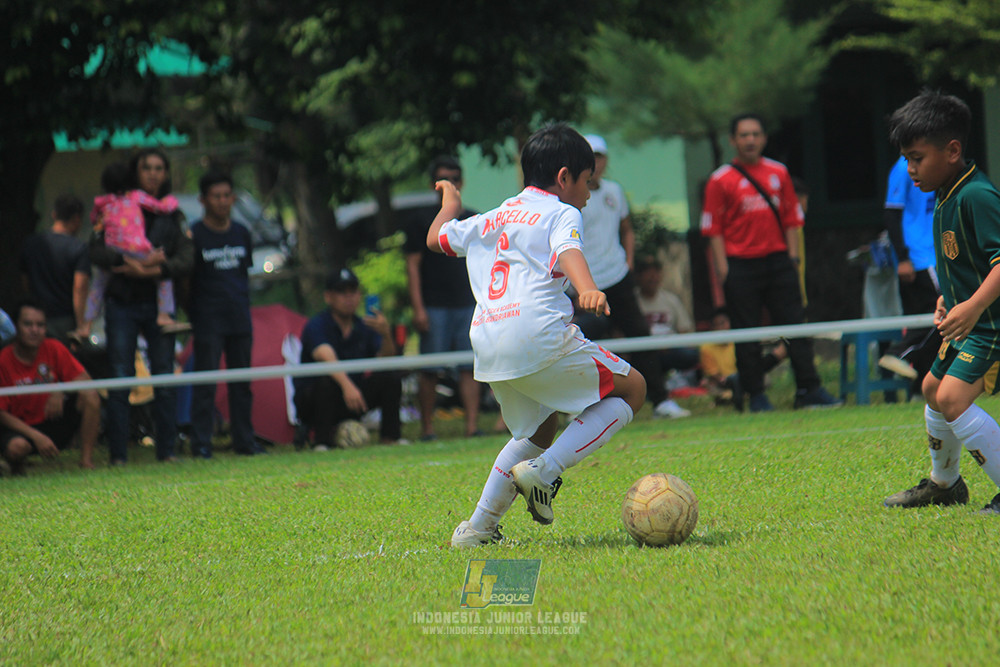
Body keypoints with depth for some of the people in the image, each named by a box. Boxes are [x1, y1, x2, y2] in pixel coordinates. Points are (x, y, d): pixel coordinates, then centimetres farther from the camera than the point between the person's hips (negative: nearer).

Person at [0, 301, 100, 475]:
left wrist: (61, 392, -27)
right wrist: (36, 437, -25)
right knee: (16, 447, -38)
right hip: (20, 428, -3)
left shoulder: (54, 349, -5)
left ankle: (86, 460, -14)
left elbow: (85, 381, -6)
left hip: (53, 423, 3)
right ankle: (16, 466, 1)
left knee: (90, 395, -19)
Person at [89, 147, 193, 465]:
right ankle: (118, 454, -1)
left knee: (165, 381, 0)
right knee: (120, 381, -4)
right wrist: (127, 261, -20)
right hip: (122, 304, -1)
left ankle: (167, 450, 7)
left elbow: (186, 260, -1)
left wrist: (155, 269, -17)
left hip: (158, 304, 1)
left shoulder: (172, 214, 10)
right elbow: (96, 251, -5)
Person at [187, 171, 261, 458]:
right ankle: (201, 443, -1)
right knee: (205, 383, -4)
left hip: (239, 319, 5)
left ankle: (244, 440, 13)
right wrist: (191, 312, -7)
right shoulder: (194, 235, -4)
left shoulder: (241, 233, 11)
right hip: (208, 322, -5)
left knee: (242, 383, 8)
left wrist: (243, 304, 12)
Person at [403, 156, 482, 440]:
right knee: (430, 370, -4)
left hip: (468, 306, 3)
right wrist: (418, 308, -9)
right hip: (434, 307, -3)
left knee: (470, 367, -3)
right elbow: (413, 265, -1)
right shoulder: (422, 221, 4)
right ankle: (426, 427, 1)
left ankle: (472, 424, -5)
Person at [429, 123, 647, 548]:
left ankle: (478, 525, 17)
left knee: (538, 429, 28)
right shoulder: (562, 214, 6)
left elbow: (437, 238, 38)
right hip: (537, 333, -7)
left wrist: (450, 203, 58)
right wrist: (588, 290, -35)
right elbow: (568, 252, -16)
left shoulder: (493, 218, 26)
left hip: (486, 344, 7)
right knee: (632, 388, 7)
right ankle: (544, 470, -9)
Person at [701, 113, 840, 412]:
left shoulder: (779, 173, 10)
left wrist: (792, 256, 5)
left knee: (795, 325, 0)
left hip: (777, 260, 3)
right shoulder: (721, 180, 0)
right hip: (741, 264, -3)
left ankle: (809, 389, 4)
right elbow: (714, 229, -1)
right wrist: (723, 269, -8)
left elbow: (791, 218, 15)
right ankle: (756, 395, 8)